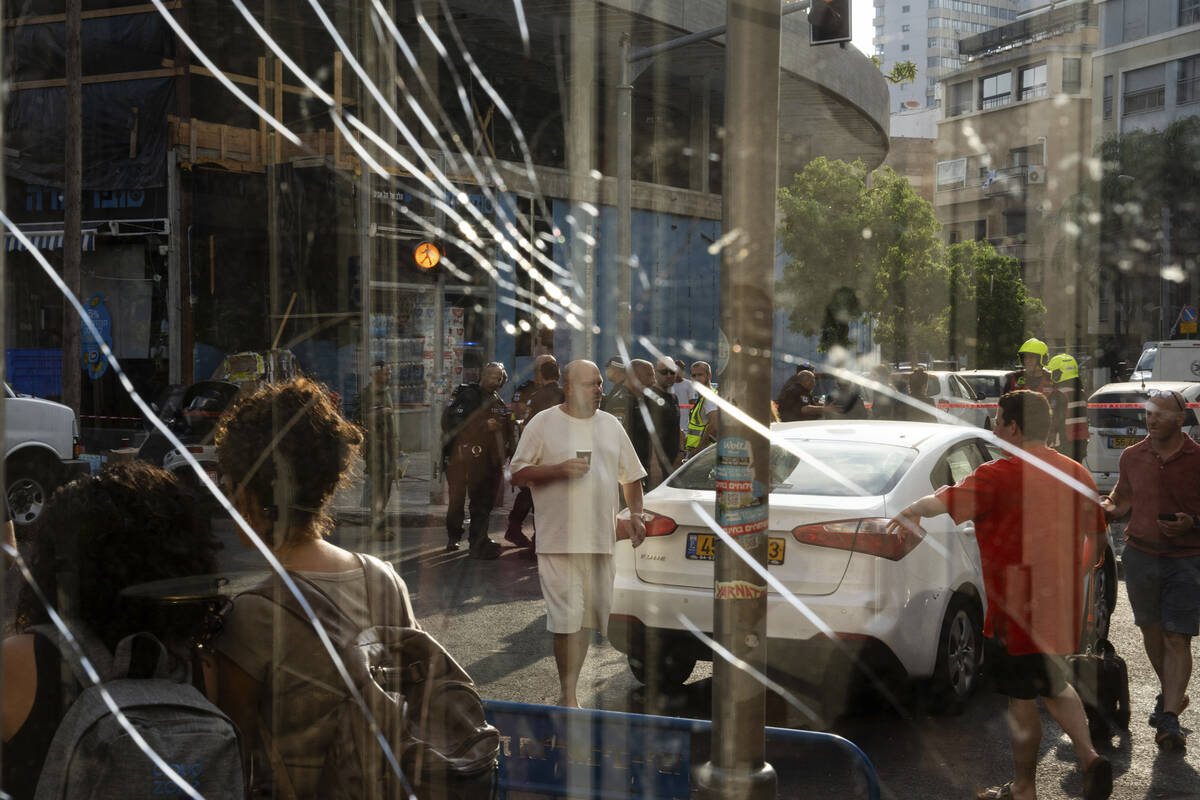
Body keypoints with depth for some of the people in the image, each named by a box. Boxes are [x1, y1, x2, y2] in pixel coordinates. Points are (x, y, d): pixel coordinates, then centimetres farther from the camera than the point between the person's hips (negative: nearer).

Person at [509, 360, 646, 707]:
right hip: (559, 539, -4)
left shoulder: (611, 425, 15)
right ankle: (568, 692, 2)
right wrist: (560, 469, -13)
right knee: (567, 618, -9)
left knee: (587, 617, 8)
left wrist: (635, 513, 9)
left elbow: (631, 475, 21)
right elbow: (518, 473, -1)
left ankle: (570, 689, 19)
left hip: (601, 539, 5)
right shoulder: (543, 423, 0)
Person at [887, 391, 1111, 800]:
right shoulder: (1077, 473, 5)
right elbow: (1097, 539, 12)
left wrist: (908, 514, 6)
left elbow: (942, 502, -14)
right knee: (1053, 685, 24)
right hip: (1064, 607, 7)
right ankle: (1089, 757, 6)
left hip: (1016, 609, -7)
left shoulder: (1000, 474, -17)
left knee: (1022, 699, 6)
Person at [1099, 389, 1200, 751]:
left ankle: (1169, 717, -8)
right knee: (1151, 630, 13)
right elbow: (1121, 500, 19)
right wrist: (1103, 508, -1)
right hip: (1140, 555, 4)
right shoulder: (1132, 457, 6)